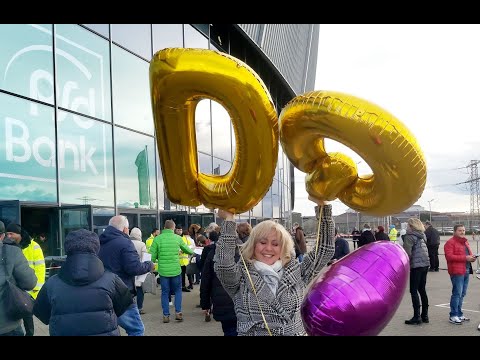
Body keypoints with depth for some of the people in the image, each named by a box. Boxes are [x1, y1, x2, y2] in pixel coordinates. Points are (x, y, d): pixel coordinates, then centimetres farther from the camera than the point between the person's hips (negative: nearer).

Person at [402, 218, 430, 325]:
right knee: (422, 290, 16)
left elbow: (407, 253, -17)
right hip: (425, 264, 8)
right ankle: (425, 315, 22)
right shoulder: (422, 235, 13)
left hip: (416, 265, -8)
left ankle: (417, 317, 0)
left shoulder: (410, 236, -10)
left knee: (414, 291, -1)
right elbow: (424, 250, 14)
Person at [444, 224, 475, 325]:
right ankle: (453, 316, -3)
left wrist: (472, 257, 8)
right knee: (457, 293, -8)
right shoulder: (450, 243, -8)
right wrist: (465, 258, -20)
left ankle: (459, 314, 21)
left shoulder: (465, 242, 21)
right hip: (457, 271, -9)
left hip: (466, 271, 9)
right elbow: (449, 256, -18)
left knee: (462, 294, 12)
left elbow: (470, 253, 33)